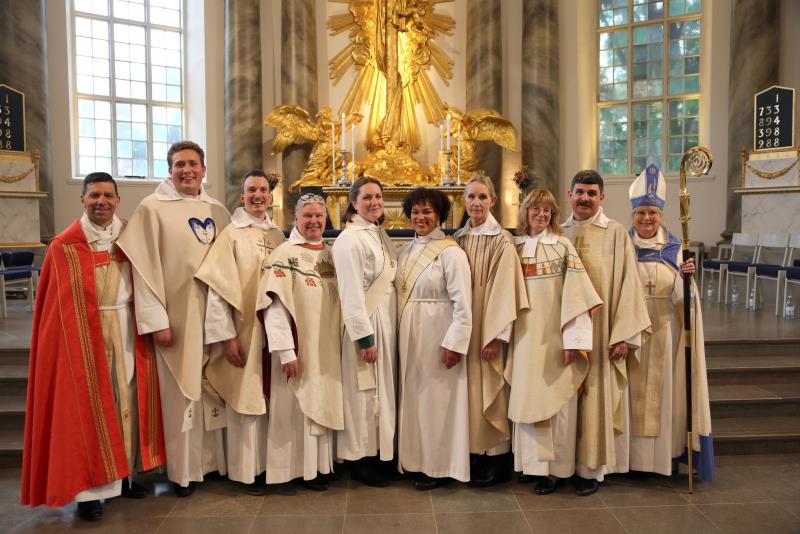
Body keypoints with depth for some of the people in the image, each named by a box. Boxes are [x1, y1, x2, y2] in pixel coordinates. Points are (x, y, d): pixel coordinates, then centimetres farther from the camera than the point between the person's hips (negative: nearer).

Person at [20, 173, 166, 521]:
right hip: (83, 332, -3)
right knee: (88, 403, 3)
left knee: (126, 399, 9)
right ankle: (88, 487, 13)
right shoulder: (65, 245, -6)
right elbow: (63, 305, -5)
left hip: (126, 329, 4)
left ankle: (122, 475, 24)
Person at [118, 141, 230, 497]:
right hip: (177, 316, -4)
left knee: (214, 389, 12)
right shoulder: (152, 208, -4)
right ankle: (184, 471, 18)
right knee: (180, 393, 4)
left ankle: (214, 459, 26)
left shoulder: (218, 211, 9)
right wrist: (157, 320, -14)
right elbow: (144, 268, -8)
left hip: (214, 314, 4)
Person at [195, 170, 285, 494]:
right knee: (245, 399, 3)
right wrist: (227, 336, -15)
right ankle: (247, 470, 17)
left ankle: (270, 462, 25)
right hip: (243, 331, -4)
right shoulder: (230, 234, -5)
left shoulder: (278, 235, 9)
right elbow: (218, 289, -10)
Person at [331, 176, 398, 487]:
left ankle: (378, 455, 27)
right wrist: (365, 337, -21)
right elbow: (351, 293, -19)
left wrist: (386, 329, 13)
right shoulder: (350, 239, -15)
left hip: (385, 323, 9)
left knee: (381, 390, 14)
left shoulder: (379, 234, 12)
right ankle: (360, 460, 15)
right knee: (364, 394, 1)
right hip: (364, 325, -8)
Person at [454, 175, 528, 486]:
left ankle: (497, 457, 15)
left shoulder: (502, 240, -9)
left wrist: (496, 336, -17)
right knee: (468, 388, 10)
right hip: (463, 326, 5)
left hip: (489, 326, -5)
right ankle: (474, 451, 24)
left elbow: (503, 290, -13)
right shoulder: (459, 239, 7)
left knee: (489, 390, 2)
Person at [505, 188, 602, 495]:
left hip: (555, 334, -3)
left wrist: (574, 339, -14)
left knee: (556, 398, 2)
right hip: (526, 334, 3)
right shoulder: (516, 247, 9)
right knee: (528, 397, 6)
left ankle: (557, 467, 13)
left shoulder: (563, 246, -1)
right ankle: (535, 463, 18)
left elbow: (576, 294, -8)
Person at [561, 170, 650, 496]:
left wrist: (624, 335, -11)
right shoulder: (559, 233, 7)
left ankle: (592, 468, 16)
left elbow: (627, 284, -6)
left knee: (597, 395, 3)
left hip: (600, 331, -3)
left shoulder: (615, 233, -3)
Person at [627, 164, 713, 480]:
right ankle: (633, 454, 17)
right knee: (634, 392, 5)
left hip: (664, 332, 1)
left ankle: (665, 453, 21)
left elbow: (682, 299, -6)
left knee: (663, 390, 8)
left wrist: (687, 278, -25)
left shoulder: (675, 250, 3)